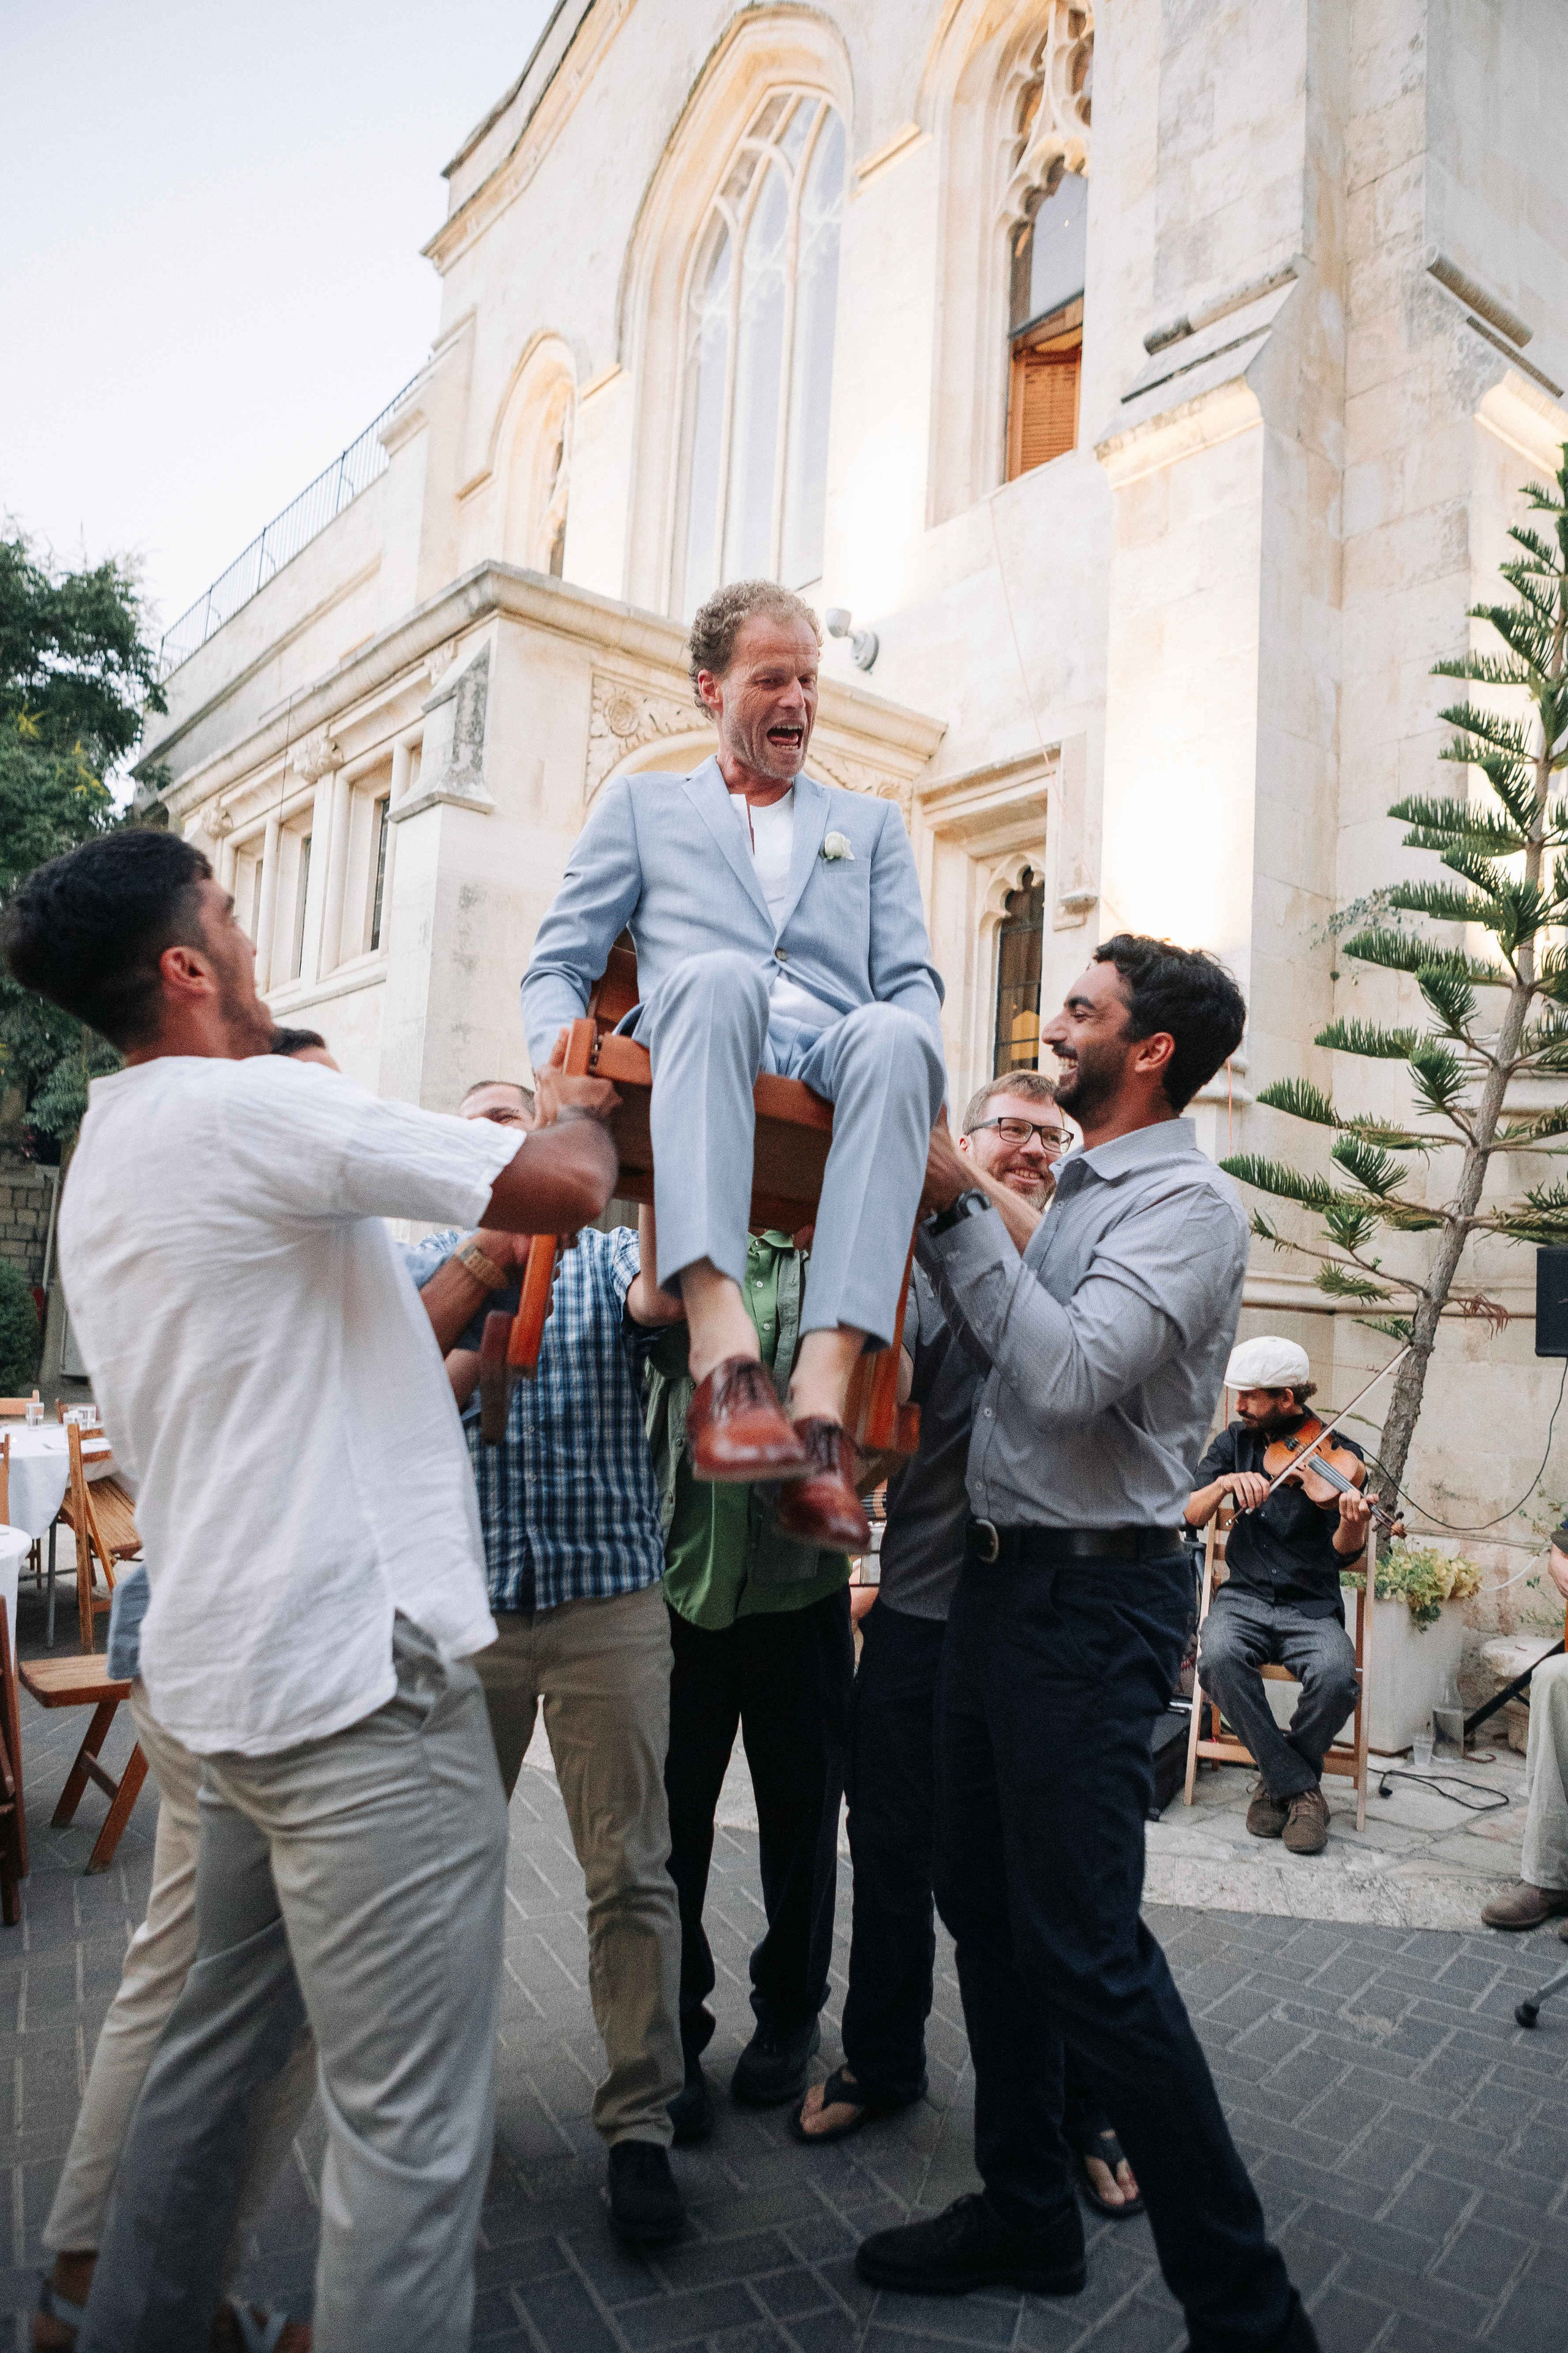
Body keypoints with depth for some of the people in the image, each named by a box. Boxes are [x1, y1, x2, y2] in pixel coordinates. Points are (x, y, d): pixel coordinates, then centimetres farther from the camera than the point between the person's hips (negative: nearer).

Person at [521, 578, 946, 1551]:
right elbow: (558, 965, 18)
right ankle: (725, 1349, -50)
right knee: (719, 977, -37)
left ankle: (823, 1392, -46)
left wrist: (920, 1081, -5)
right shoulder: (641, 805, 27)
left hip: (836, 1060, 2)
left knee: (893, 1036, -36)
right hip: (693, 1066, -1)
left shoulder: (872, 824, 31)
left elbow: (913, 983, 19)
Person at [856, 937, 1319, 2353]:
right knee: (987, 1907, 17)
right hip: (1007, 1579, 9)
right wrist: (944, 1218, 7)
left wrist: (956, 1211, -21)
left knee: (1087, 1950, -4)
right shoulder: (1080, 1195, 14)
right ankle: (1028, 2216, 36)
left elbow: (1071, 1373, -26)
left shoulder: (1188, 1203, -14)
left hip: (1094, 1594, -9)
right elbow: (1007, 1347, 15)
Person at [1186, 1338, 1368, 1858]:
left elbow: (1345, 1557, -9)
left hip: (1312, 1607, -2)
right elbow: (1188, 1515, -2)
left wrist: (1353, 1524, -32)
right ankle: (1301, 1788, -13)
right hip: (1244, 1596, 2)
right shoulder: (1236, 1441, 7)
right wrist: (1226, 1483, -22)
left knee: (1335, 1678, -32)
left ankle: (1277, 1783, -3)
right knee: (1218, 1657, -32)